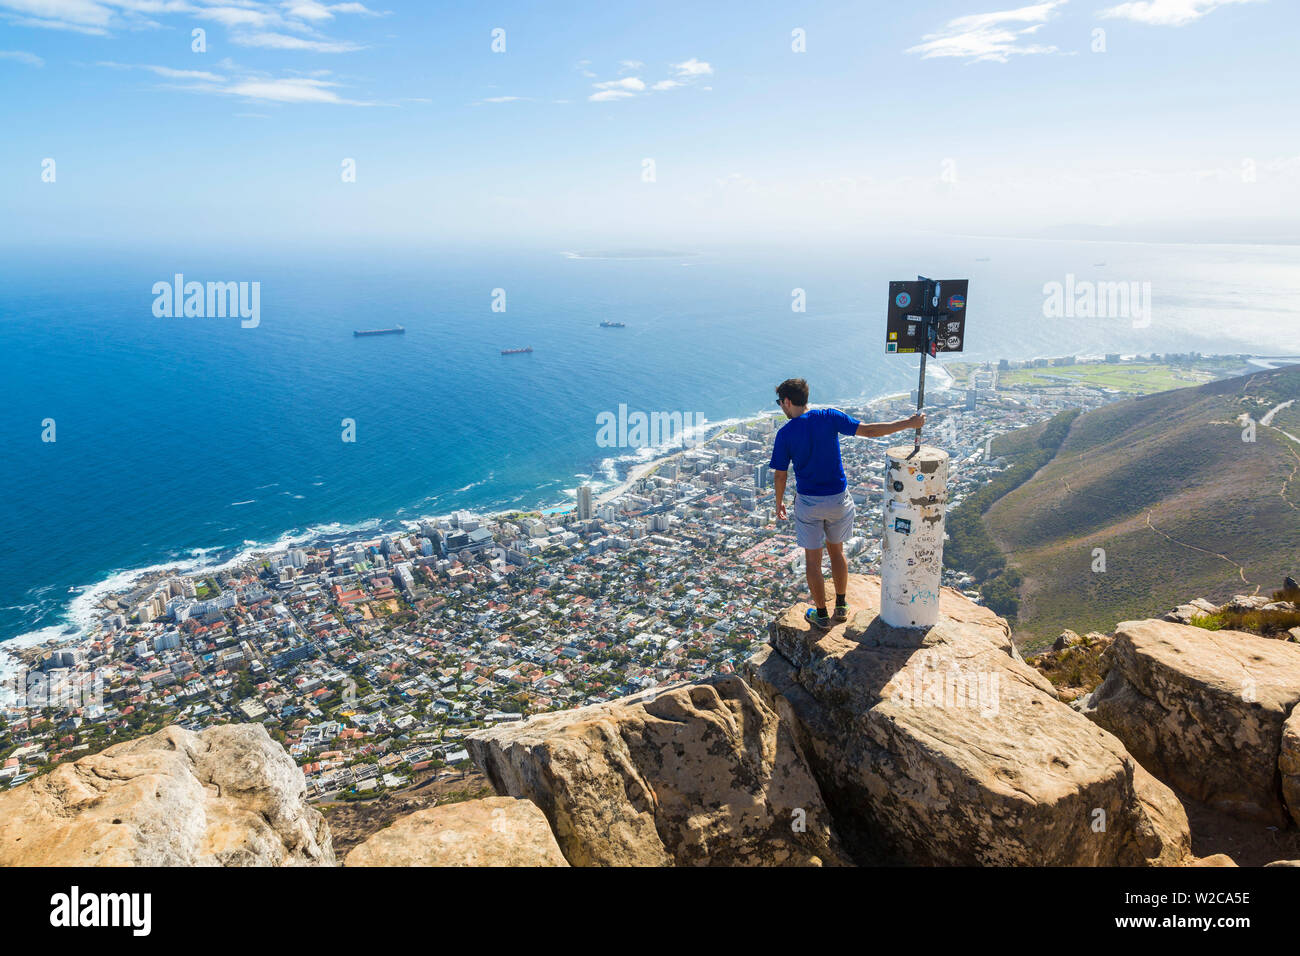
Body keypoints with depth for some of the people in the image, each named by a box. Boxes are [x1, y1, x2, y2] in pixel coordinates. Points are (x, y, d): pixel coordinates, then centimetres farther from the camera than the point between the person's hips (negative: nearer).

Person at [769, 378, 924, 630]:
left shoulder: (784, 434, -11)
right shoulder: (829, 417, -9)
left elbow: (780, 475, -5)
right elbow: (869, 431, -12)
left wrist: (779, 503, 12)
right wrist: (908, 423, -6)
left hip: (808, 503, -2)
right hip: (838, 499, 3)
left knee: (813, 560, 11)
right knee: (836, 552, 21)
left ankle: (821, 615, 20)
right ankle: (841, 607, 32)